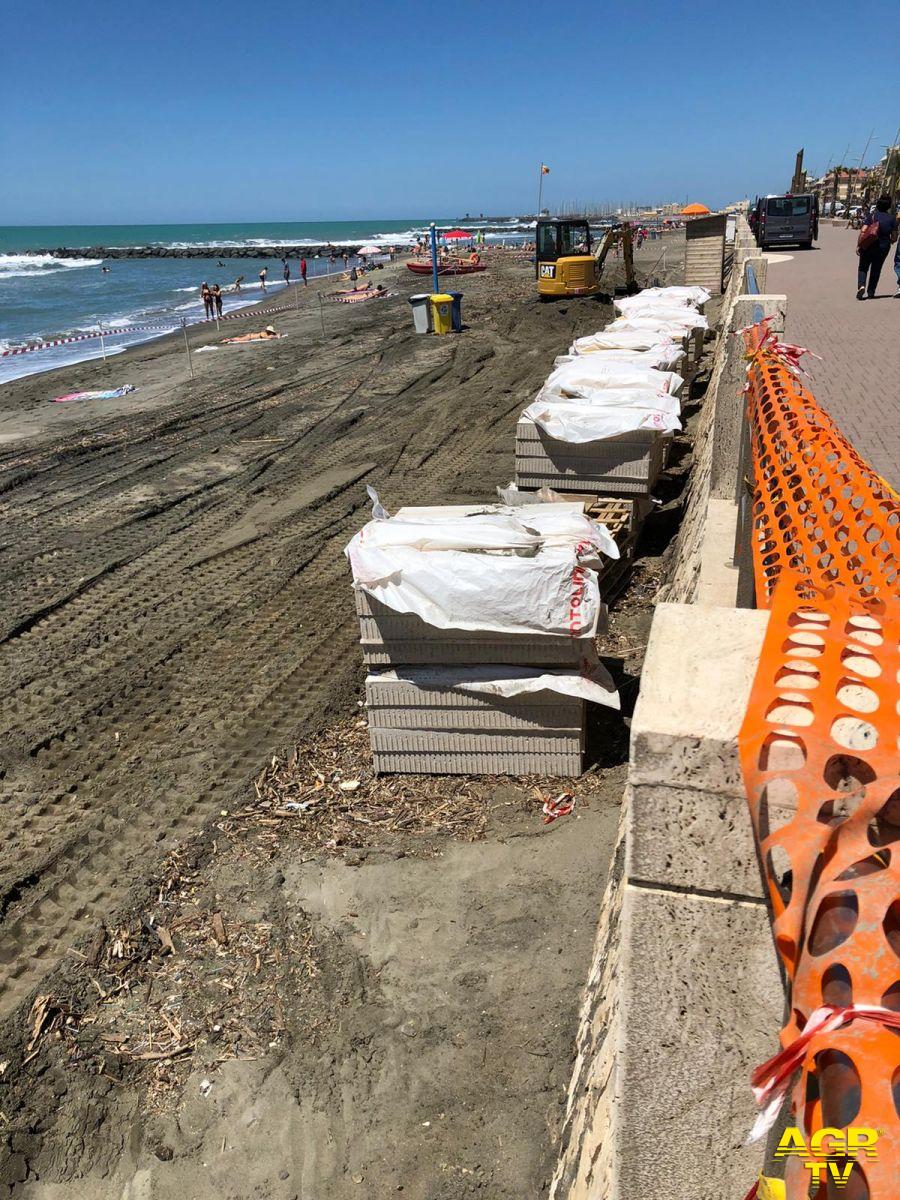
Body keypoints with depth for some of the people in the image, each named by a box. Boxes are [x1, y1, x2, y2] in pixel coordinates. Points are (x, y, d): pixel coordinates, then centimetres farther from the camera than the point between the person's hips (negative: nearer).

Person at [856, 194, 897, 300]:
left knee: (863, 267, 8)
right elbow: (894, 237, -2)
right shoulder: (892, 218, -2)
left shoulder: (872, 215, -6)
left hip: (868, 246, -1)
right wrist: (888, 242, 18)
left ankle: (861, 285, -17)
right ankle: (871, 291, 15)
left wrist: (858, 245, -9)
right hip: (883, 248, 2)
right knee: (876, 269, 14)